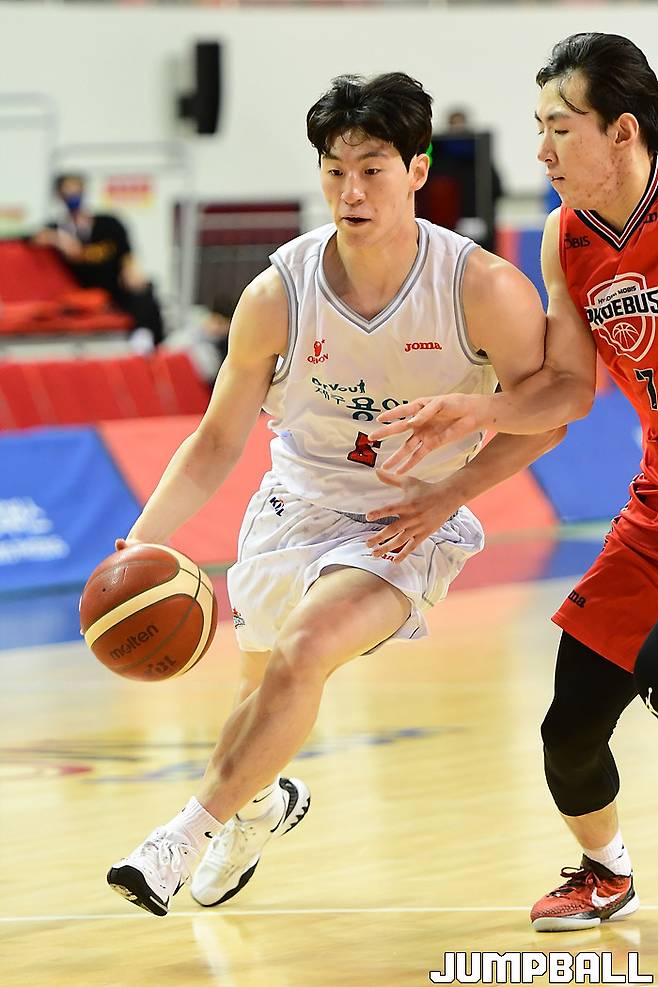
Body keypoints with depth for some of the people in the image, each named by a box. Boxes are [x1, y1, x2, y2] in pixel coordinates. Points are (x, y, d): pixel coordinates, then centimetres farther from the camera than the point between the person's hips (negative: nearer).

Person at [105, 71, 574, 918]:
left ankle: (192, 830, -14)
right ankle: (265, 803, 56)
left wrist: (446, 496, -19)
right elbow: (218, 441, -6)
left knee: (305, 651, -29)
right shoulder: (277, 295, -16)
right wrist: (139, 546, -18)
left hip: (409, 523, -3)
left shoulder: (486, 291, -22)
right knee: (263, 684, 20)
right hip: (297, 506, 4)